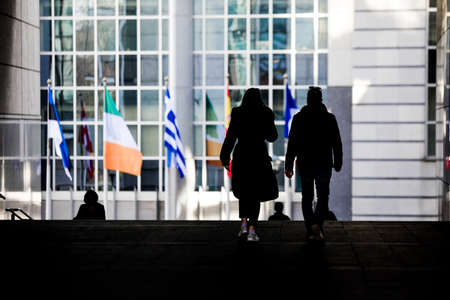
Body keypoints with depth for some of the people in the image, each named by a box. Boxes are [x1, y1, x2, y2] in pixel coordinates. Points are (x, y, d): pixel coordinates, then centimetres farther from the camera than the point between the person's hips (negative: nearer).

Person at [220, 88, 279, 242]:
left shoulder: (237, 115, -3)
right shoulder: (266, 115, -3)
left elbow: (230, 138, -5)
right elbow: (272, 136, 7)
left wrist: (225, 158, 0)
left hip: (241, 158, 1)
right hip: (259, 158, -1)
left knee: (243, 191, 20)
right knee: (256, 194, 4)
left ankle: (244, 223, 8)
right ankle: (252, 230, -5)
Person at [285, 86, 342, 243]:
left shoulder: (298, 118, -3)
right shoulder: (330, 118, -2)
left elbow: (292, 143, -4)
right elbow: (337, 143, 2)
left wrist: (288, 165, -1)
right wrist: (338, 162, 13)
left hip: (305, 164, 0)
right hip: (324, 164, 0)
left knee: (307, 197, 10)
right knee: (323, 196, 9)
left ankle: (310, 230, 2)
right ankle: (317, 224, -13)